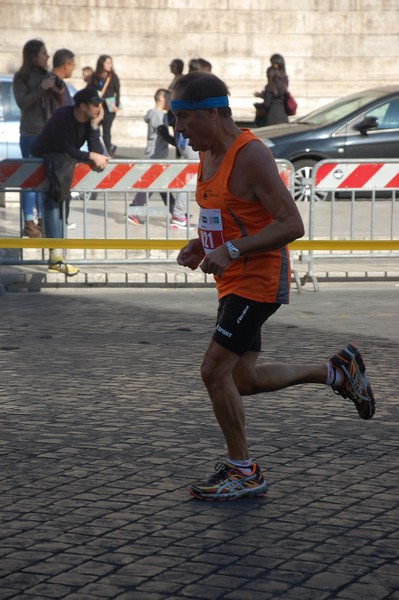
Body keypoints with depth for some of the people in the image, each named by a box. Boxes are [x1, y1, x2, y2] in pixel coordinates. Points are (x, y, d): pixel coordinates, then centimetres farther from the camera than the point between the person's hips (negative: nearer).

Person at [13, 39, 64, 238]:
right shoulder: (21, 78, -5)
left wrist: (59, 92, -6)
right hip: (30, 134, -6)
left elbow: (58, 103, 15)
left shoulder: (46, 75, 11)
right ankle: (28, 223, -5)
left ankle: (42, 219, 16)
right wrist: (42, 88, -21)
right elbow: (22, 102, -14)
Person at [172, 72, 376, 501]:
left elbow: (291, 225, -24)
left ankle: (243, 472, 4)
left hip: (259, 281, -10)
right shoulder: (208, 154, 9)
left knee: (215, 371, -11)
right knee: (243, 379, 14)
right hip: (235, 283, 10)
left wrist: (230, 250, -28)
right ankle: (336, 371, 30)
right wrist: (198, 245, 4)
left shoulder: (251, 156, -20)